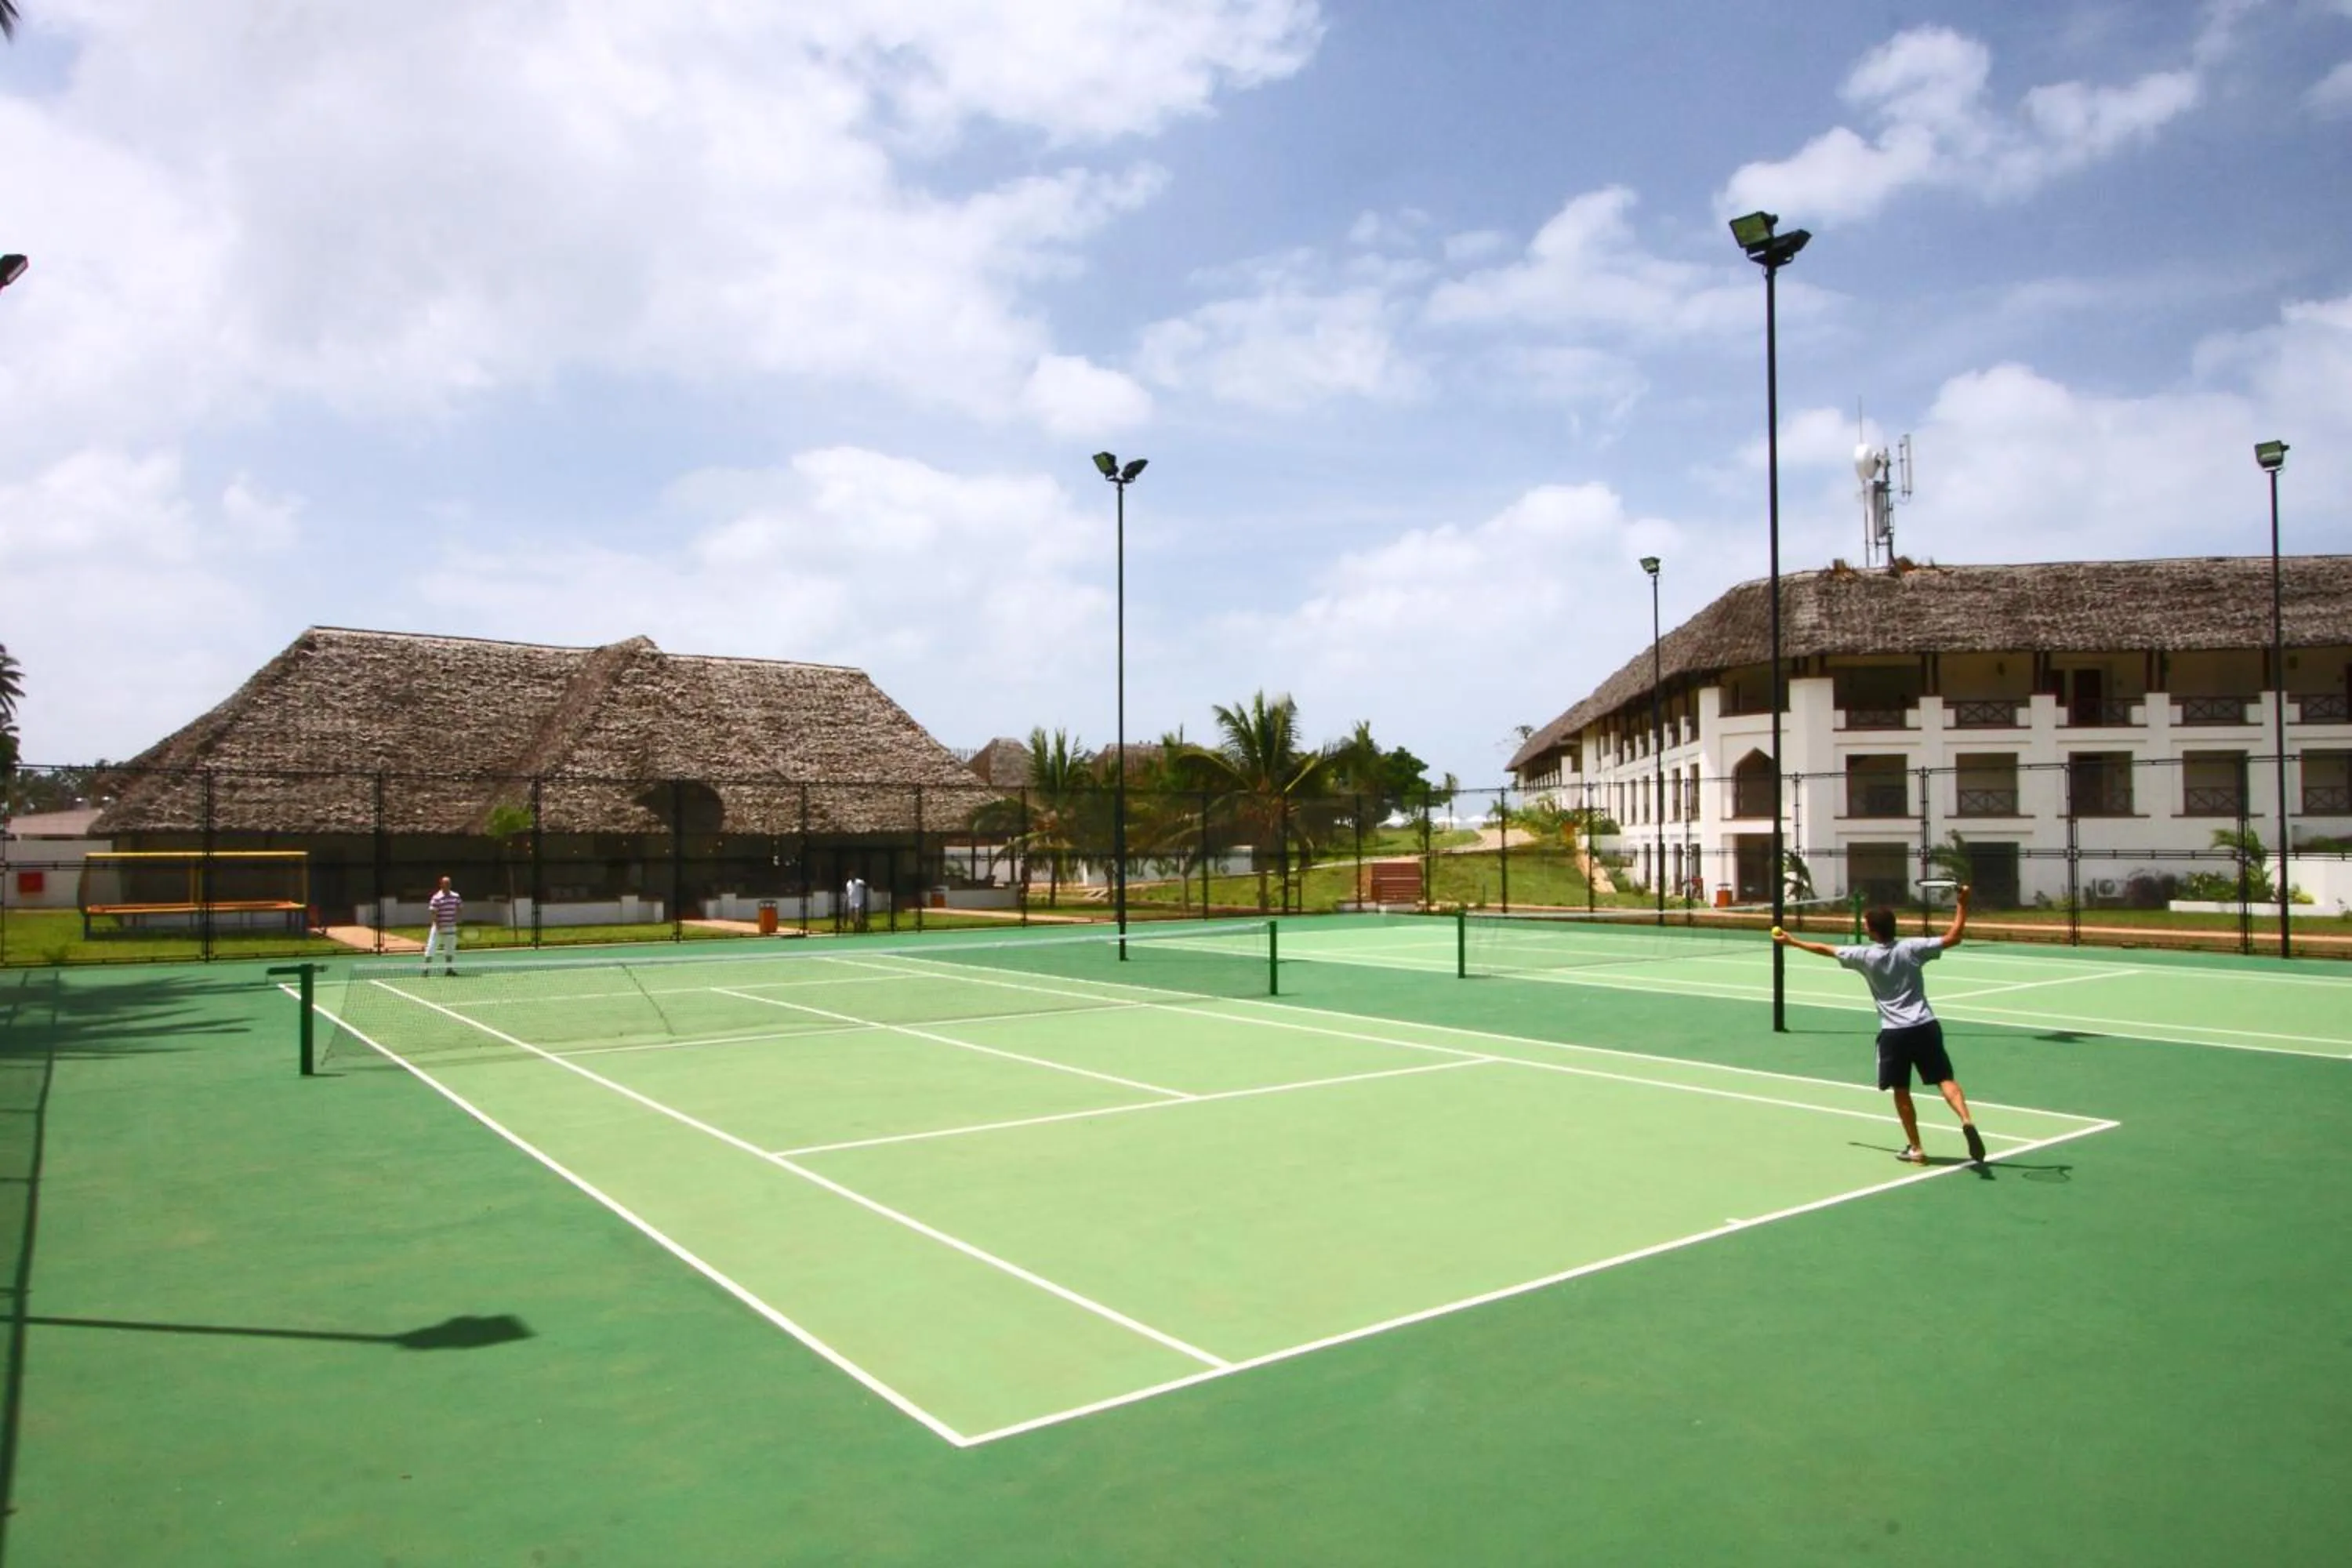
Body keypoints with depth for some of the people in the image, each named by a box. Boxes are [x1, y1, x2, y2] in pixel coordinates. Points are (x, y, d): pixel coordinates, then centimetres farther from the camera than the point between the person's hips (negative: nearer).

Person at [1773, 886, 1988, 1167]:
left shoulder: (1864, 956, -2)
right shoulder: (1911, 948, -5)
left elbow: (1826, 949, 10)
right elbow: (1953, 938, -5)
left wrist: (1791, 941, 24)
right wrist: (1962, 903, -1)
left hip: (1893, 1033, -1)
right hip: (1925, 1027, 1)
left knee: (1901, 1091, 11)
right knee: (1945, 1079, 2)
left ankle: (1915, 1148, 14)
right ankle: (1967, 1121, -23)